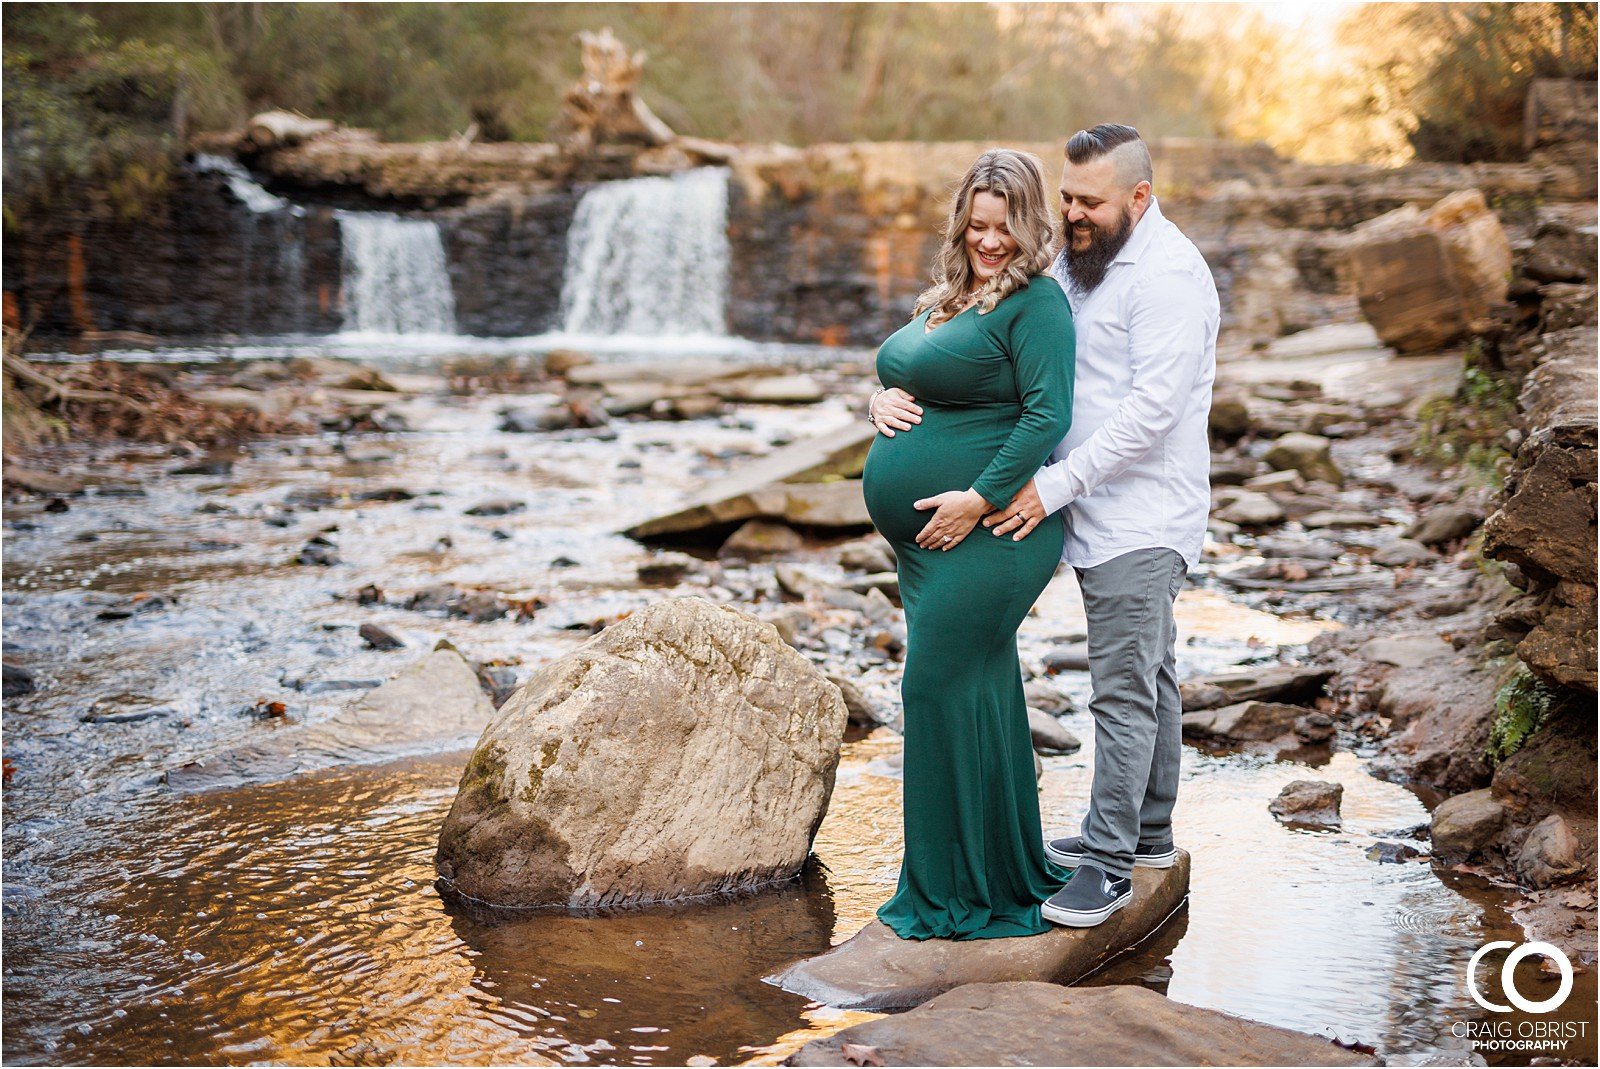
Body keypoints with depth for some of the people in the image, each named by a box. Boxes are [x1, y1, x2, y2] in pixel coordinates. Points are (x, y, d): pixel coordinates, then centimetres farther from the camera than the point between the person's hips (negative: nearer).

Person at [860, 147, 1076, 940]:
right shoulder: (945, 299, 16)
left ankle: (955, 893, 6)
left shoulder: (1036, 301, -10)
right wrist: (886, 400, 6)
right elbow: (901, 374, 29)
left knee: (941, 687, -7)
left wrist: (978, 498, -21)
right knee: (981, 690, 14)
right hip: (923, 537, 9)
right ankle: (1008, 871, 27)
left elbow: (1048, 414, -19)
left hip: (985, 534, -9)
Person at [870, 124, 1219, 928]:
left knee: (1124, 687, -7)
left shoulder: (1167, 273, -16)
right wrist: (900, 388, -5)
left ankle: (1108, 862, 0)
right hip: (1098, 516, 9)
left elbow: (1151, 409, -23)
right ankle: (1146, 831, 29)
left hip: (1141, 518, -9)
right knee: (1147, 674, 18)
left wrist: (1053, 485, -24)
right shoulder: (1070, 264, 13)